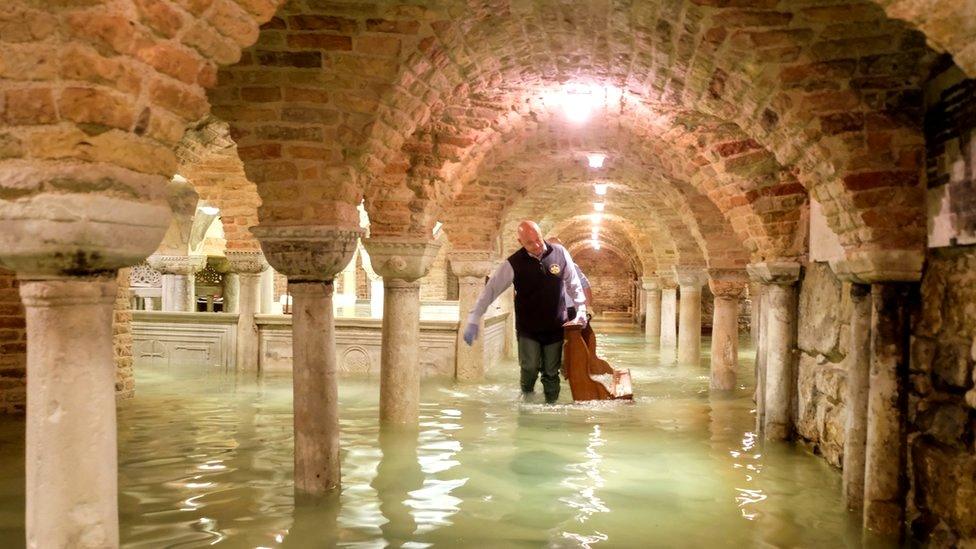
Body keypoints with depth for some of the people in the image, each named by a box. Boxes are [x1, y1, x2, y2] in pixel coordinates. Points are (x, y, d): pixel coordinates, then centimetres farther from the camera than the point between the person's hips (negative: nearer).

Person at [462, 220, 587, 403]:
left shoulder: (560, 253, -7)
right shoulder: (514, 264, -14)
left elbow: (573, 284, 6)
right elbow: (490, 289, -13)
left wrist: (581, 311, 3)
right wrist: (473, 321, -17)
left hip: (555, 327, 2)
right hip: (527, 329, -2)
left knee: (551, 373, 8)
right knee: (529, 369, -12)